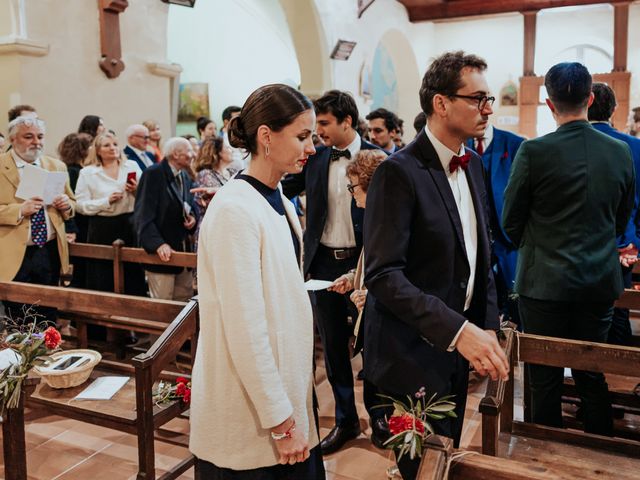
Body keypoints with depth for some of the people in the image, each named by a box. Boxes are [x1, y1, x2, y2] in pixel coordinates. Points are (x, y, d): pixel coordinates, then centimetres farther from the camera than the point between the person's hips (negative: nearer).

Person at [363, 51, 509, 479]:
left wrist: (488, 328, 6)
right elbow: (384, 275, -25)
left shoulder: (473, 164, 7)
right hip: (414, 354, -7)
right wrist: (458, 330, -30)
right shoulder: (399, 172, -19)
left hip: (459, 347, 8)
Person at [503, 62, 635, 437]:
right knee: (594, 378, 17)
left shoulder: (533, 152, -13)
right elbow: (622, 219, 11)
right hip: (601, 283, 5)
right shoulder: (621, 152, 0)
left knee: (546, 381, 8)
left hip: (545, 282, -4)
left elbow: (511, 223, -5)